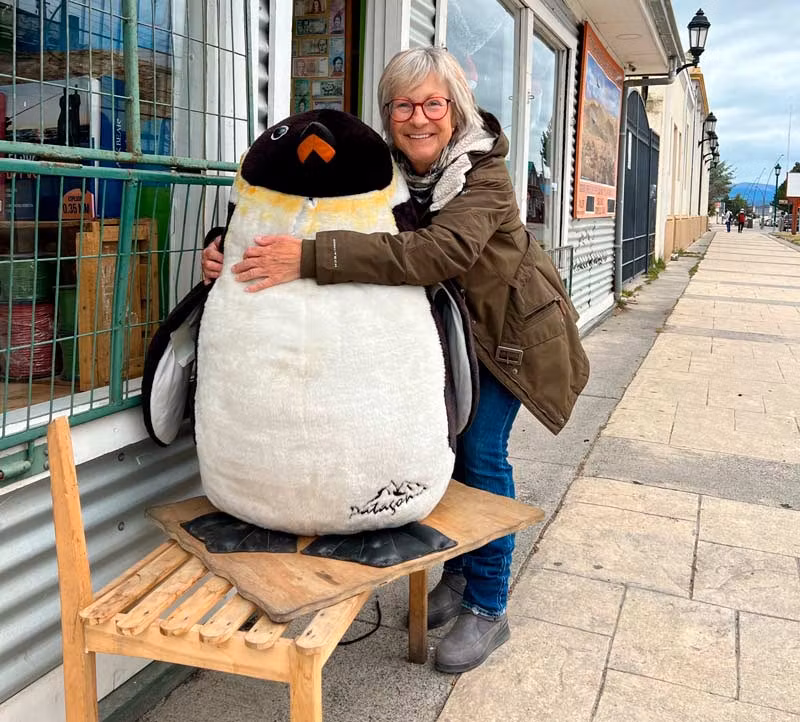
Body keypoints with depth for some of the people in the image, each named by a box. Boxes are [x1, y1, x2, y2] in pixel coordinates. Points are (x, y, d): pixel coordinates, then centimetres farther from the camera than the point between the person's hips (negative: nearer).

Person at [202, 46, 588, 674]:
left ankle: (488, 609, 7)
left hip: (506, 327, -4)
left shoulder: (484, 175, -30)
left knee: (481, 450, -7)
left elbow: (444, 250, -48)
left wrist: (313, 257, -56)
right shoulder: (383, 170, -14)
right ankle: (458, 572, 26)